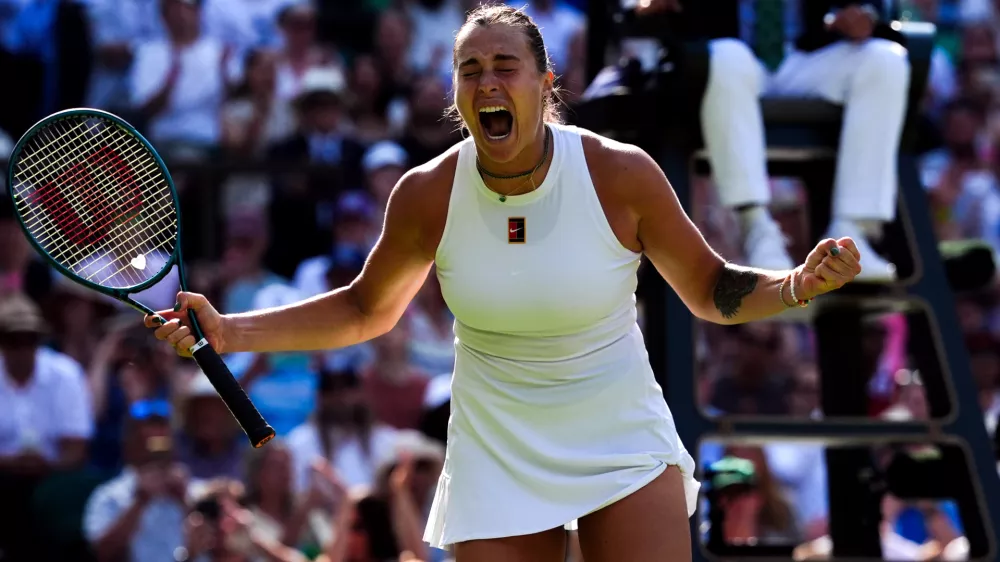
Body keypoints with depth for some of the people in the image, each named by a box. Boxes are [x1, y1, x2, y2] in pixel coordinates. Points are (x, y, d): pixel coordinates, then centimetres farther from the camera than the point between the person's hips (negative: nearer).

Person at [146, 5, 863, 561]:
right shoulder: (428, 194, -8)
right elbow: (365, 311, 10)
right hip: (496, 465, 1)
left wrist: (800, 283, -19)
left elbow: (711, 290, 1)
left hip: (624, 448, -1)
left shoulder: (621, 174, -12)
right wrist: (228, 332, 0)